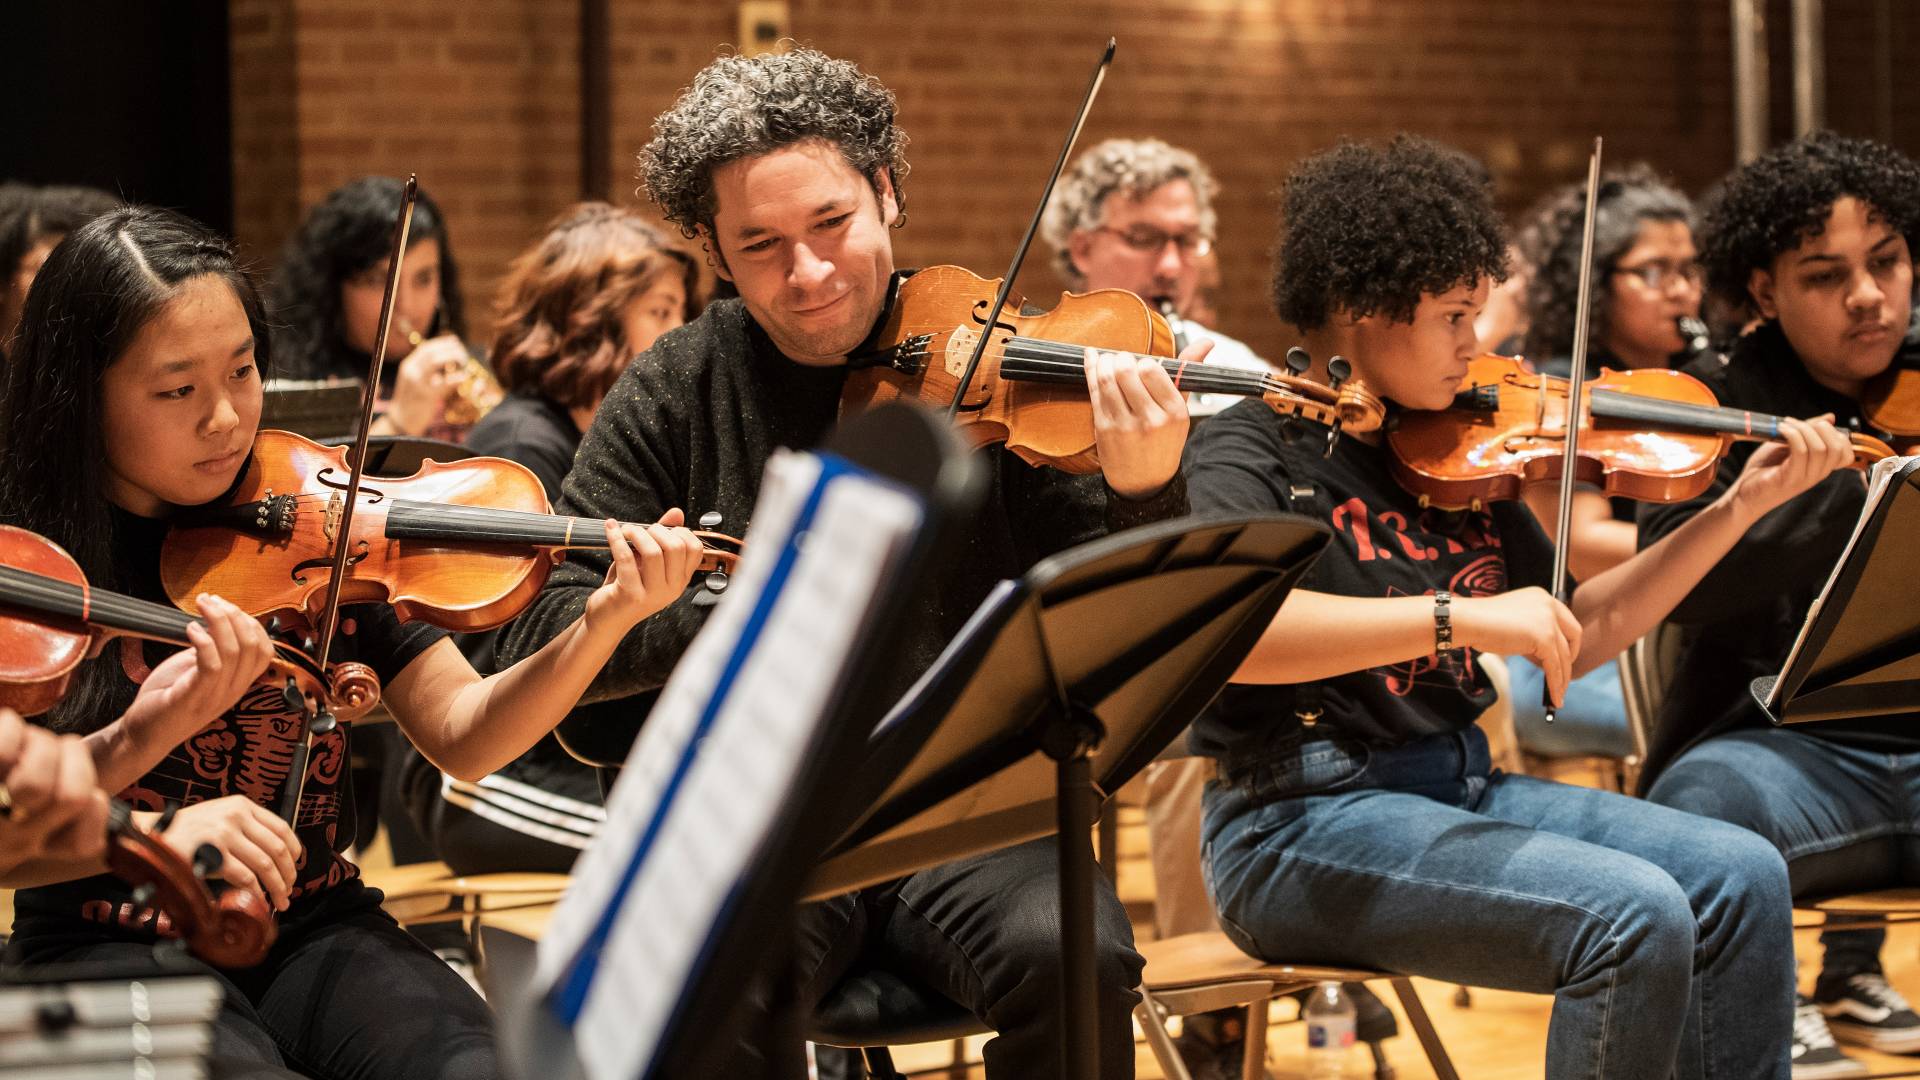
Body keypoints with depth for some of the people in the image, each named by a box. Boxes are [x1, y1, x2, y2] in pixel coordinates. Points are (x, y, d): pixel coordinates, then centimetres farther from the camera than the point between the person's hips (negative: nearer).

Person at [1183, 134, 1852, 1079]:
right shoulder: (1252, 449, -9)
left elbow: (1574, 639, 16)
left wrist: (1741, 506, 9)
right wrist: (1459, 615, -33)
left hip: (1458, 784, 8)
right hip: (1305, 819, -8)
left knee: (1740, 878, -7)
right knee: (1636, 915, -25)